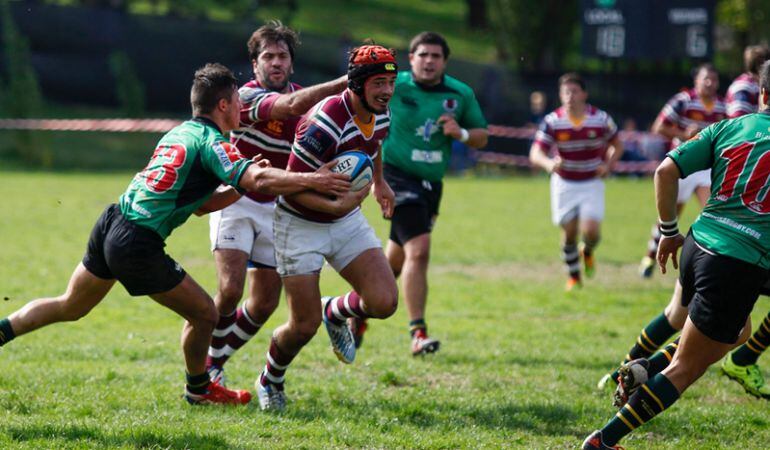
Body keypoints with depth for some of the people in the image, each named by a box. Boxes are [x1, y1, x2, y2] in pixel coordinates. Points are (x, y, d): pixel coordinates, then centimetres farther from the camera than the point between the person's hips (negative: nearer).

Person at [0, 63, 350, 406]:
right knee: (204, 314, 10)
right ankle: (199, 389, 29)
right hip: (138, 245, -8)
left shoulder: (181, 133, 17)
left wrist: (246, 183, 18)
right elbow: (258, 181, -27)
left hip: (110, 224, 8)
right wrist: (314, 180, -22)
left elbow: (199, 203, 25)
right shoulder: (211, 142, -10)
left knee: (69, 307, 24)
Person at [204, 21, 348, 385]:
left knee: (264, 304, 4)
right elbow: (293, 105, -37)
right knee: (230, 290, -21)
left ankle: (215, 363, 25)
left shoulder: (303, 97, 4)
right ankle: (208, 361, 4)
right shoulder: (248, 96, -19)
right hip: (236, 202, -6)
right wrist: (348, 81, -43)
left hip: (276, 211, 6)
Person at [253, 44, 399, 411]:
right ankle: (270, 381, 26)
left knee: (384, 302, -12)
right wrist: (336, 205, -36)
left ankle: (335, 312, 23)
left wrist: (379, 182, 32)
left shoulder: (380, 114, -5)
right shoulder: (325, 123, -30)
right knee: (304, 326, -6)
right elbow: (292, 185, -26)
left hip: (347, 221, 6)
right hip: (300, 225, -6)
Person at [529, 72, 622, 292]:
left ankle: (588, 252, 21)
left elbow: (617, 145, 5)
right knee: (569, 232, 3)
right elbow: (535, 154, -19)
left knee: (591, 230, -15)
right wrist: (548, 163, -42)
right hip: (564, 184, 0)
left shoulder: (601, 119, -10)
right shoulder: (552, 122, -13)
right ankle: (573, 276, 24)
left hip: (592, 183, 0)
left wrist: (608, 165, -14)